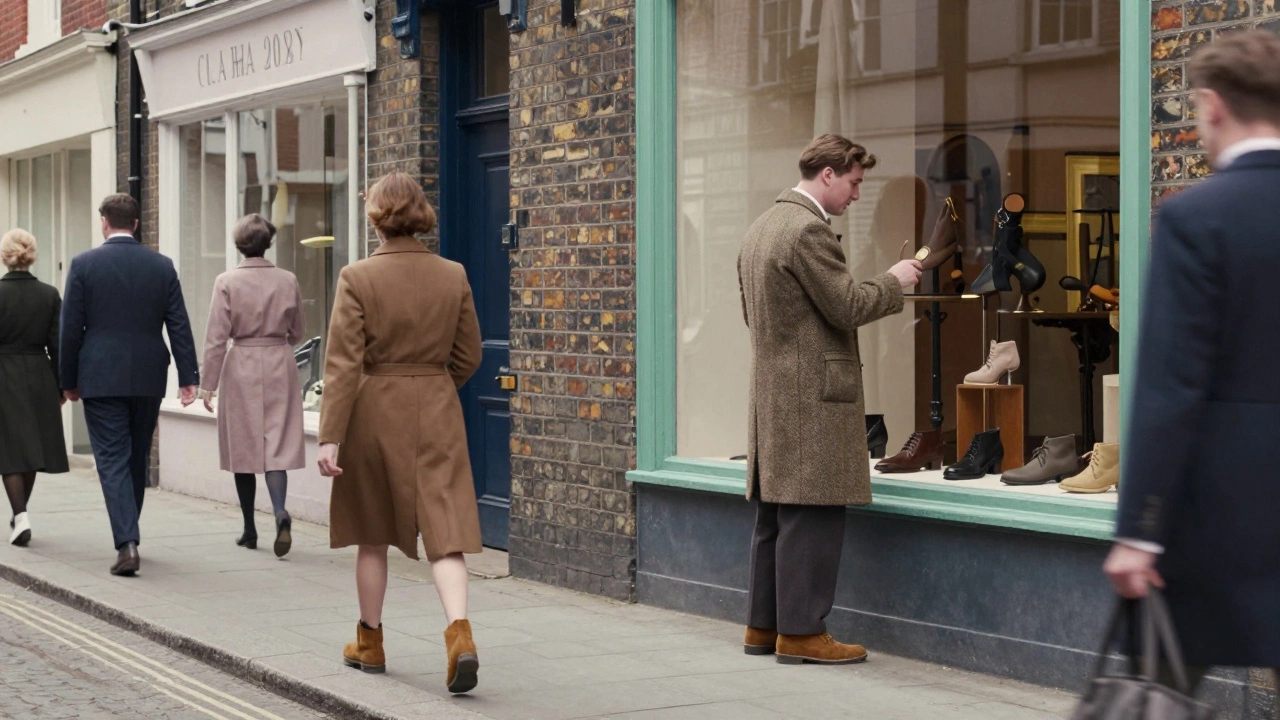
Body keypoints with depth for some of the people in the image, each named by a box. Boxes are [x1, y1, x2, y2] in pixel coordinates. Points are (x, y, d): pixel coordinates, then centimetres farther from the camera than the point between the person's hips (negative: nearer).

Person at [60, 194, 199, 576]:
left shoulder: (84, 265, -4)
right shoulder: (162, 266, 3)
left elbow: (71, 328, -3)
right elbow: (179, 326, 1)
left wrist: (69, 380, 5)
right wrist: (189, 377, 2)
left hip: (101, 378, -3)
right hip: (148, 379, 3)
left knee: (112, 459, -3)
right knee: (138, 459, 16)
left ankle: (127, 543, -17)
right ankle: (127, 535, 28)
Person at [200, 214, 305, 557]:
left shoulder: (227, 282, -7)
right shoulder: (288, 281, 0)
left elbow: (216, 337, -8)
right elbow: (297, 330, 12)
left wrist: (208, 384, -2)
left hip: (241, 367, -1)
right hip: (280, 367, 1)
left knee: (243, 449, 9)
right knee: (277, 445, 1)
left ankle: (250, 531, 16)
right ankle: (280, 512, -24)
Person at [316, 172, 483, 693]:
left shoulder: (358, 278, -10)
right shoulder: (453, 276, 0)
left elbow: (343, 364, -12)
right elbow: (467, 356, 7)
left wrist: (329, 437, -11)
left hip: (374, 414, -1)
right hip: (437, 415, 2)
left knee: (372, 538, 14)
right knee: (445, 531, -1)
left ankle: (370, 643, 27)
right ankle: (459, 632, -22)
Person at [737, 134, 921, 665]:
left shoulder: (761, 227, 16)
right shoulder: (809, 230, -16)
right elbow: (848, 307, -17)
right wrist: (894, 281, -2)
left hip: (771, 394, 10)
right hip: (813, 396, -10)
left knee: (775, 516, 14)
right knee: (812, 517, -5)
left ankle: (763, 625, 19)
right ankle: (802, 632, -2)